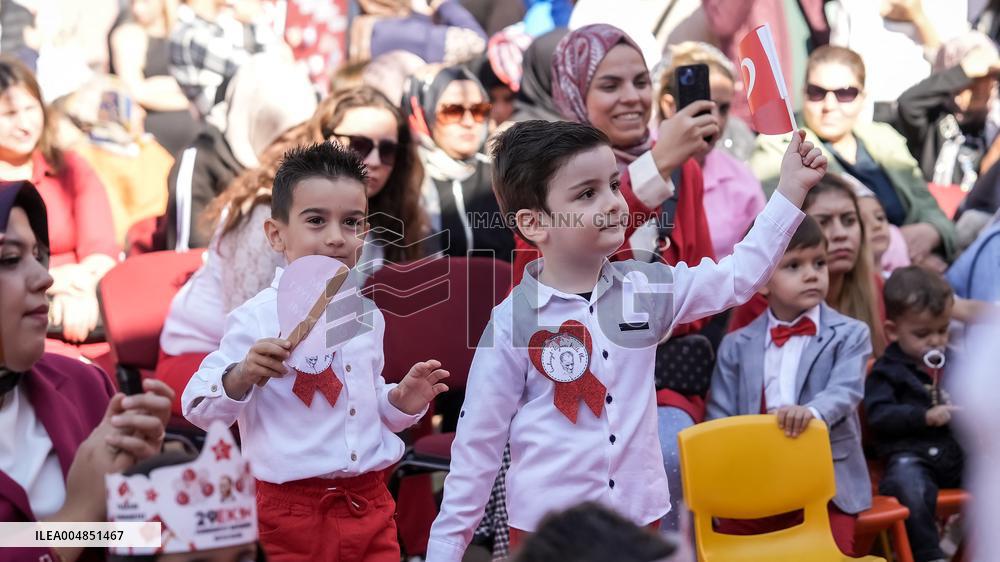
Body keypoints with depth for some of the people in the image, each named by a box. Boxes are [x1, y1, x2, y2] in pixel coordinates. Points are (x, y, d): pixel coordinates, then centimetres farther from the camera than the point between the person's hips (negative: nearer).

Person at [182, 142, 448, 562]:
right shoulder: (258, 319, -10)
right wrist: (242, 376, -28)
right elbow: (199, 408, -12)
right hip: (293, 514, -5)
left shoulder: (367, 314, 9)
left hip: (372, 507, 5)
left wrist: (402, 402, 3)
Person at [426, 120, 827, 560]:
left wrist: (791, 191, 2)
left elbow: (738, 278, 7)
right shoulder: (514, 321, -11)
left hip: (637, 518, 4)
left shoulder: (645, 289, 1)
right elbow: (478, 439, -7)